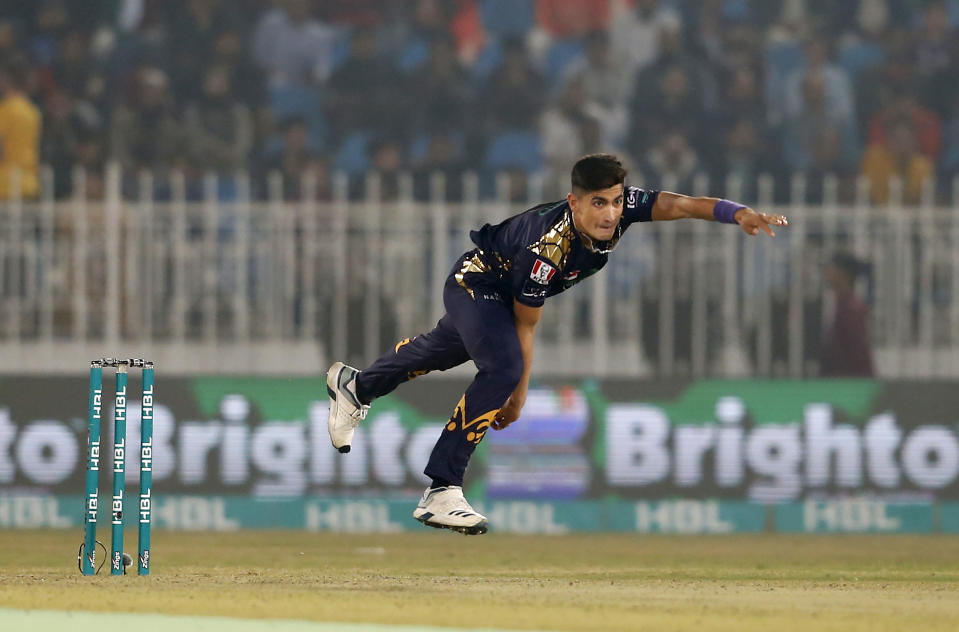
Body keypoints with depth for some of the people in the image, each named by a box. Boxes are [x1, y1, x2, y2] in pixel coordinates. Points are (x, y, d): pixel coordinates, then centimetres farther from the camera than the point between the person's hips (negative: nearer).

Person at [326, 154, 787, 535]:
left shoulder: (622, 206, -25)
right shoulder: (547, 250, -39)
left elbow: (679, 204, -36)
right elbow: (524, 324, -28)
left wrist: (740, 215, -54)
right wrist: (520, 392, -18)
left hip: (507, 290, 8)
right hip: (476, 286, -8)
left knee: (443, 351, 28)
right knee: (504, 368, -30)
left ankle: (355, 386, 55)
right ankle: (440, 492, -29)